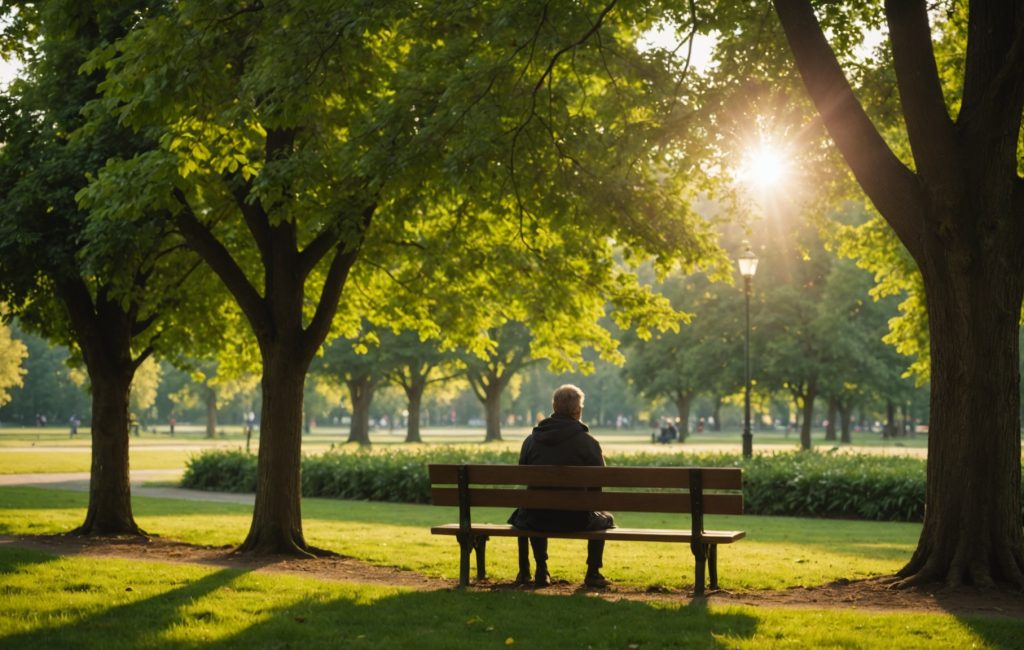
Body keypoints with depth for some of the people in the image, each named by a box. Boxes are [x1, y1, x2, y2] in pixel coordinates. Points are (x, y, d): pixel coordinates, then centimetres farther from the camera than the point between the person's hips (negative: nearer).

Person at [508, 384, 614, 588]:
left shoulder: (531, 439, 0)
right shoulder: (588, 442, -9)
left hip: (536, 520, 2)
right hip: (575, 520, -2)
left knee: (520, 516, 37)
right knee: (605, 519, 29)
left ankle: (524, 572, 34)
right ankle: (593, 574, 24)